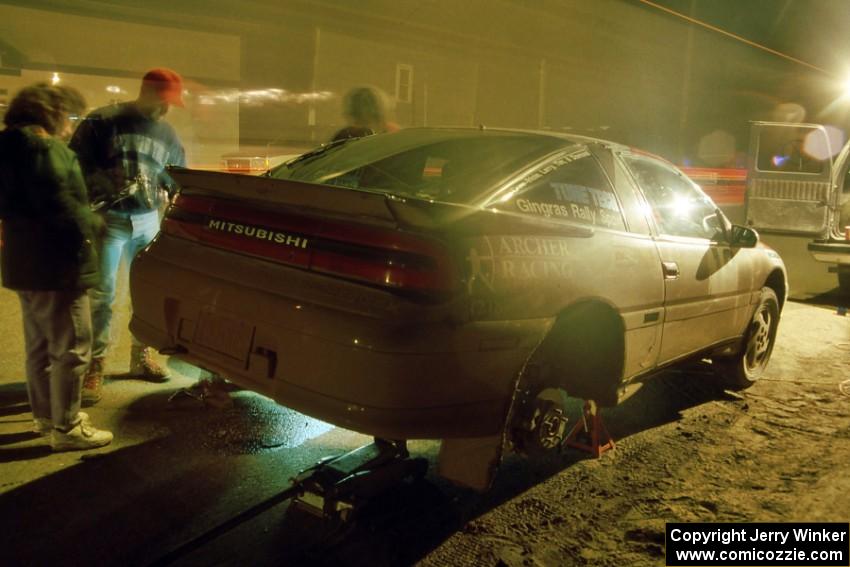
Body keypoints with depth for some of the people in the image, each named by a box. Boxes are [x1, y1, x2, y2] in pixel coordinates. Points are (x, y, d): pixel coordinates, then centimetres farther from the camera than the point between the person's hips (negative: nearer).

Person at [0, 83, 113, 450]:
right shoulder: (43, 147, -16)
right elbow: (58, 203, -26)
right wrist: (90, 226, -11)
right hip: (55, 264, -11)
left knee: (40, 345, 19)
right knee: (70, 348, -3)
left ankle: (45, 414, 31)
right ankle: (66, 428, 3)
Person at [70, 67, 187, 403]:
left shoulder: (166, 133, 12)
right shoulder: (102, 122, -5)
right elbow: (77, 165, -8)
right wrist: (109, 186, -19)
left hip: (148, 220, 5)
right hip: (108, 219, -5)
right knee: (102, 295, -4)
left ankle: (141, 356, 27)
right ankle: (95, 367, 4)